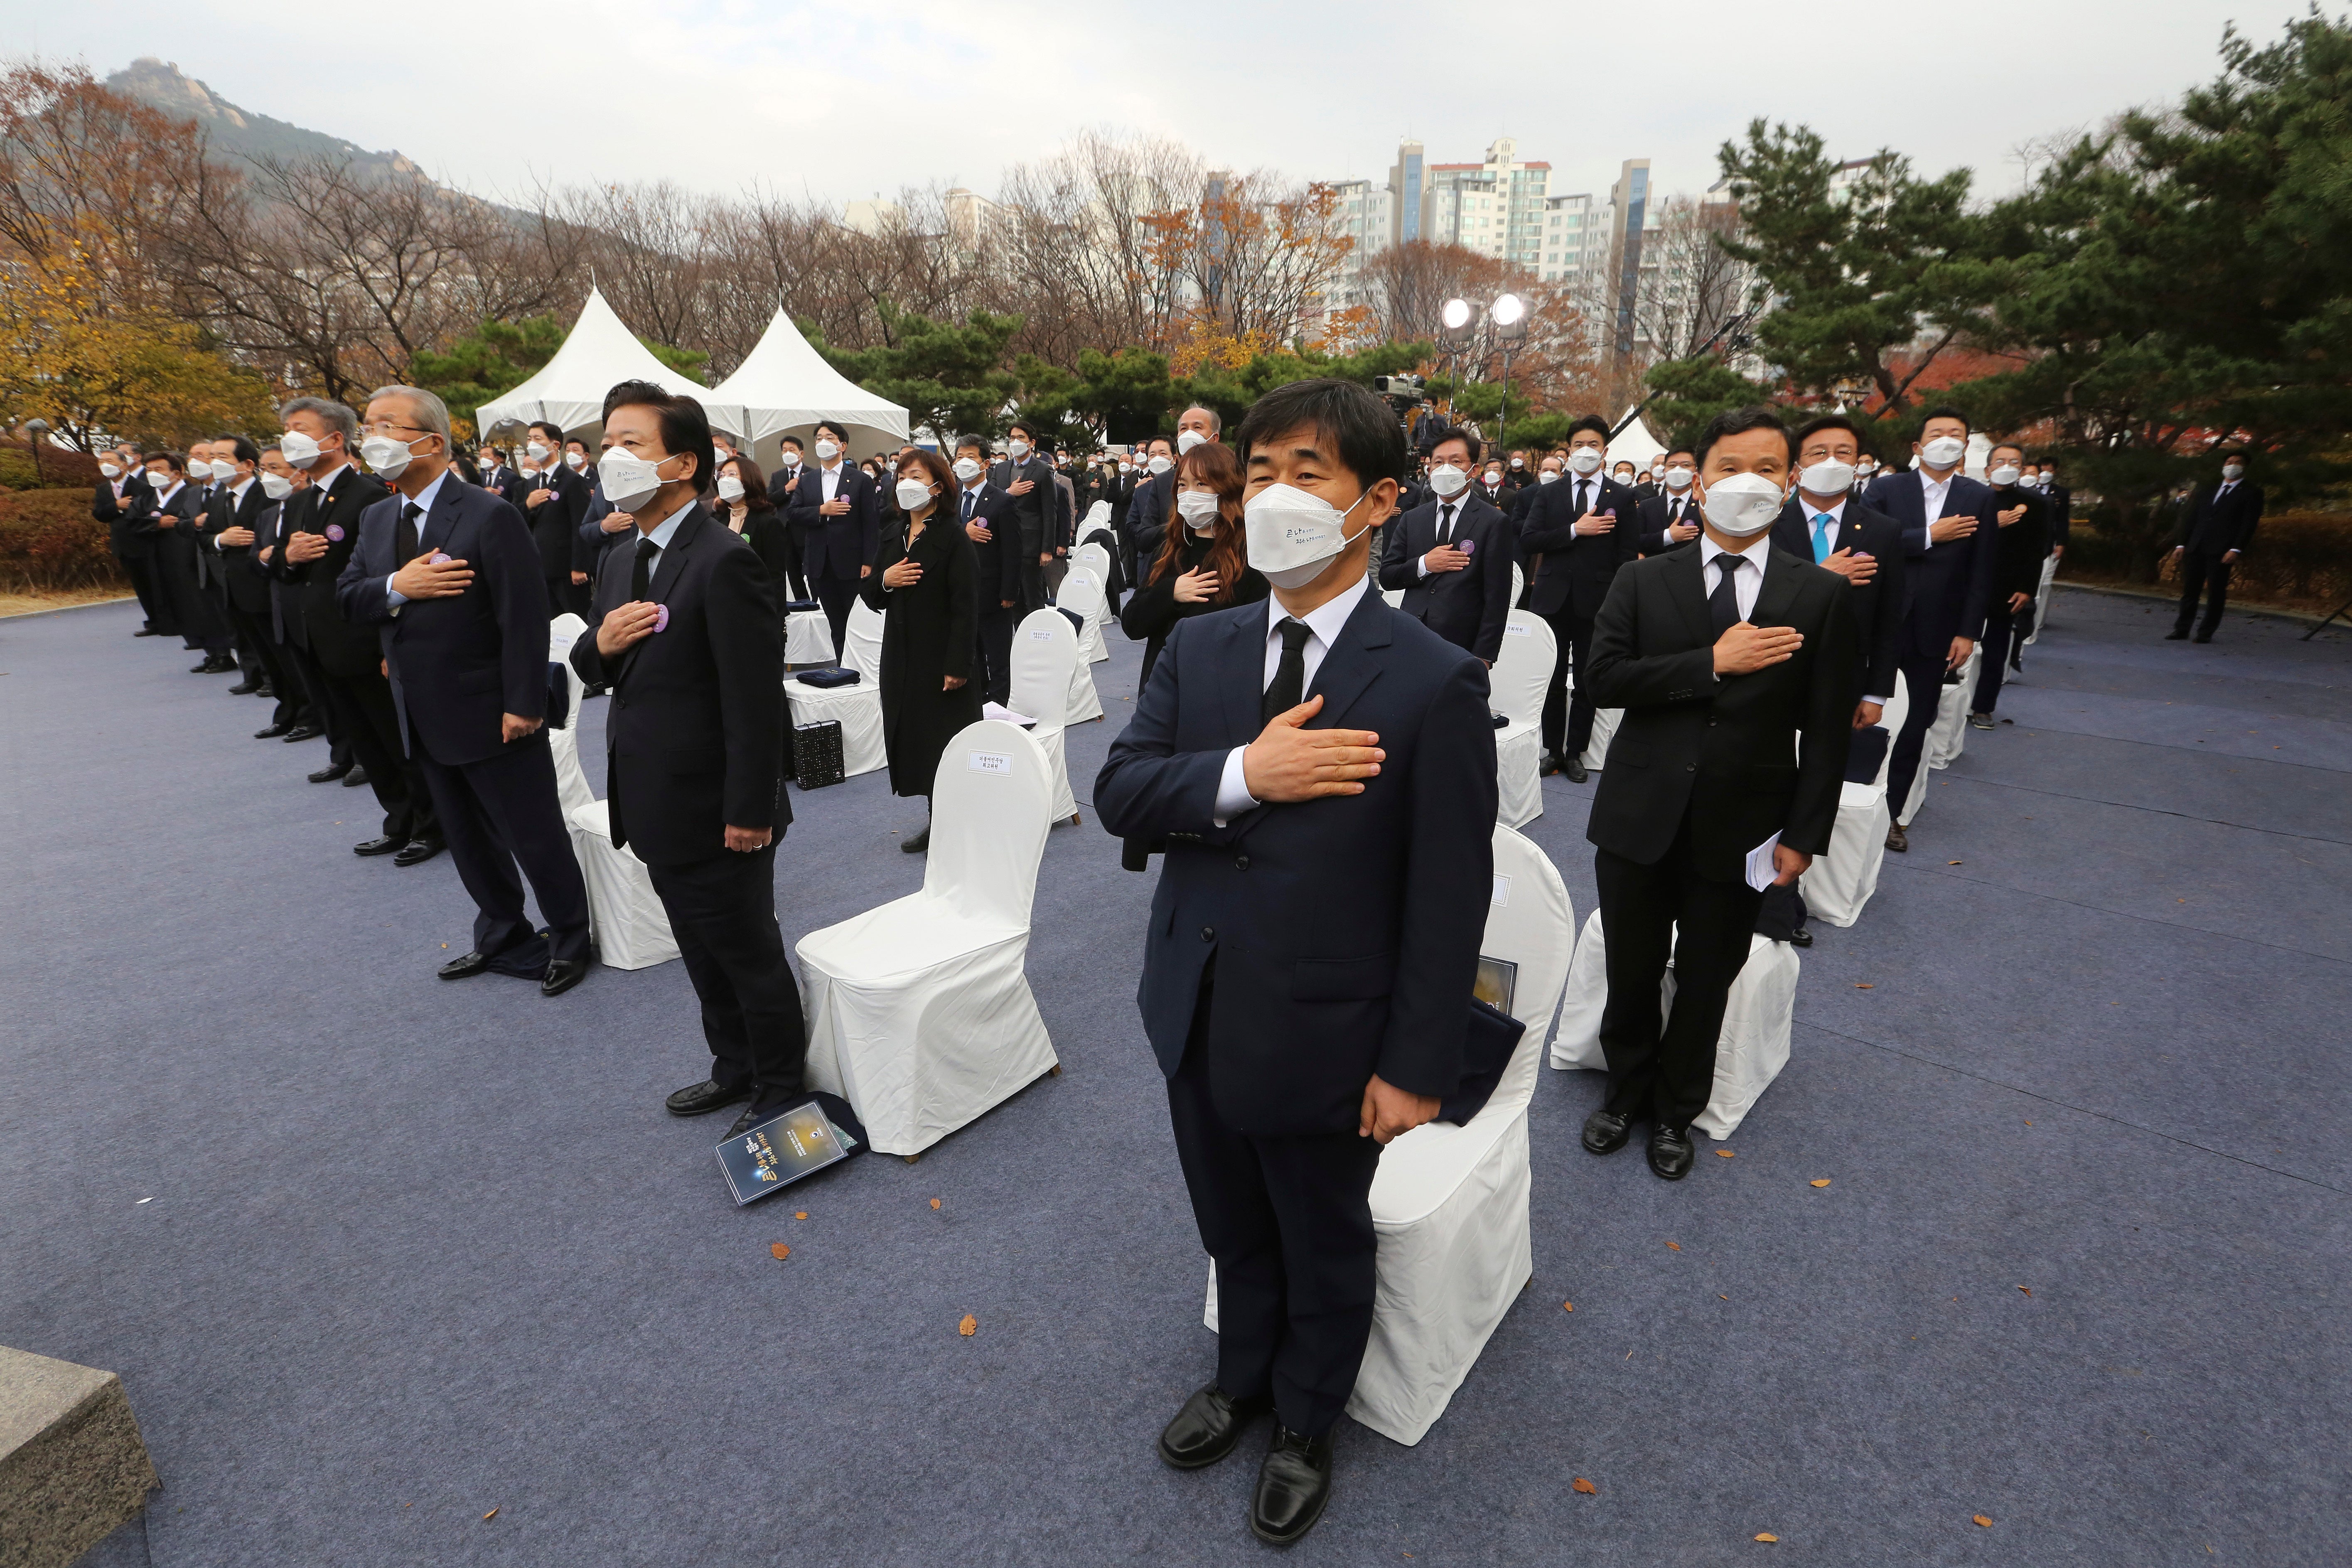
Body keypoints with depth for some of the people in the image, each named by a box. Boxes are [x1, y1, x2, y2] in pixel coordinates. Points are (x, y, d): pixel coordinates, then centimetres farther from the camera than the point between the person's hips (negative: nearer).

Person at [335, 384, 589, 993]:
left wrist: (523, 706, -21)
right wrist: (396, 587, -14)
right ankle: (503, 936, 35)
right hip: (425, 720, 8)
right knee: (468, 840, 19)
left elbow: (525, 619, -18)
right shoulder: (376, 518, 10)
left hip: (490, 715, -8)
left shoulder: (490, 516, -15)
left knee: (537, 838, 3)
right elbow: (347, 598, 9)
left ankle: (569, 942, 20)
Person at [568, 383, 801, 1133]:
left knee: (749, 954, 7)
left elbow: (755, 699, -22)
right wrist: (600, 641, -6)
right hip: (659, 809, 9)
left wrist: (749, 811, -21)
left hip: (715, 812, -9)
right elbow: (593, 670, 17)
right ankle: (736, 1068, 41)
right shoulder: (620, 562, 11)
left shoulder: (725, 561, -19)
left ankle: (779, 1087, 26)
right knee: (704, 953, 22)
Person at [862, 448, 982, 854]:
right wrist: (884, 580, -7)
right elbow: (871, 597, 17)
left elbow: (966, 607, -14)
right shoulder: (894, 538, 14)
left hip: (941, 662, -7)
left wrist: (957, 667, -20)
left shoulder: (953, 538, -9)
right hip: (901, 660, 7)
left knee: (946, 743, -1)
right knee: (914, 741, 11)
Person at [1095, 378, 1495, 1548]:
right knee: (1235, 1234, 28)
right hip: (1196, 1018, 5)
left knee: (1325, 1253, 22)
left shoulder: (1435, 683, -17)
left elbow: (1449, 898, -15)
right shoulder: (1197, 648, -2)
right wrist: (1242, 775, -25)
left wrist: (1415, 1068, -13)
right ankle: (1243, 1380, 57)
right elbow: (1119, 791, -7)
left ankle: (1304, 1426, 52)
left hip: (1320, 1037, -4)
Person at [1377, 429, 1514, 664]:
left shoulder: (1495, 523, -1)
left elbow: (1497, 599, -5)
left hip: (1462, 647, -3)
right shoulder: (1411, 519, 13)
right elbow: (1386, 576, 10)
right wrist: (1423, 565, -9)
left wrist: (1482, 658, -11)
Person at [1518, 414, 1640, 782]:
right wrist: (1575, 530, -14)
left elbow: (1627, 554, 2)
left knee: (1588, 683, 5)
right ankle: (1553, 750, 17)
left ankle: (1575, 753, 15)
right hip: (1553, 600, 1)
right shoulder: (1548, 494, 8)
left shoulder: (1622, 497, 5)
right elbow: (1527, 541, -5)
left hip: (1596, 603, -1)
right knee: (1553, 681, 6)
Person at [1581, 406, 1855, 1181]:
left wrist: (1804, 835, -4)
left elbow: (1827, 728, 0)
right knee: (1631, 974, 14)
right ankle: (1627, 1091, 39)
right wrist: (1713, 664, -19)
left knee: (1705, 984, 14)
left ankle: (1676, 1111, 36)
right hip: (1640, 818, 0)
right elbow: (1605, 678, -12)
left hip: (1741, 827, 0)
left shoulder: (1821, 594, 1)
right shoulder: (1643, 581, 2)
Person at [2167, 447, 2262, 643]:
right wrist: (2181, 544, 7)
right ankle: (2182, 629, 12)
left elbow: (2249, 524, -3)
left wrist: (2236, 550, -14)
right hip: (2195, 547, 4)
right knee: (2189, 590, 5)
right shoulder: (2207, 488, 17)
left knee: (2216, 593, -3)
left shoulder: (2252, 492, 5)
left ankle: (2206, 632, 3)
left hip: (2222, 551, -4)